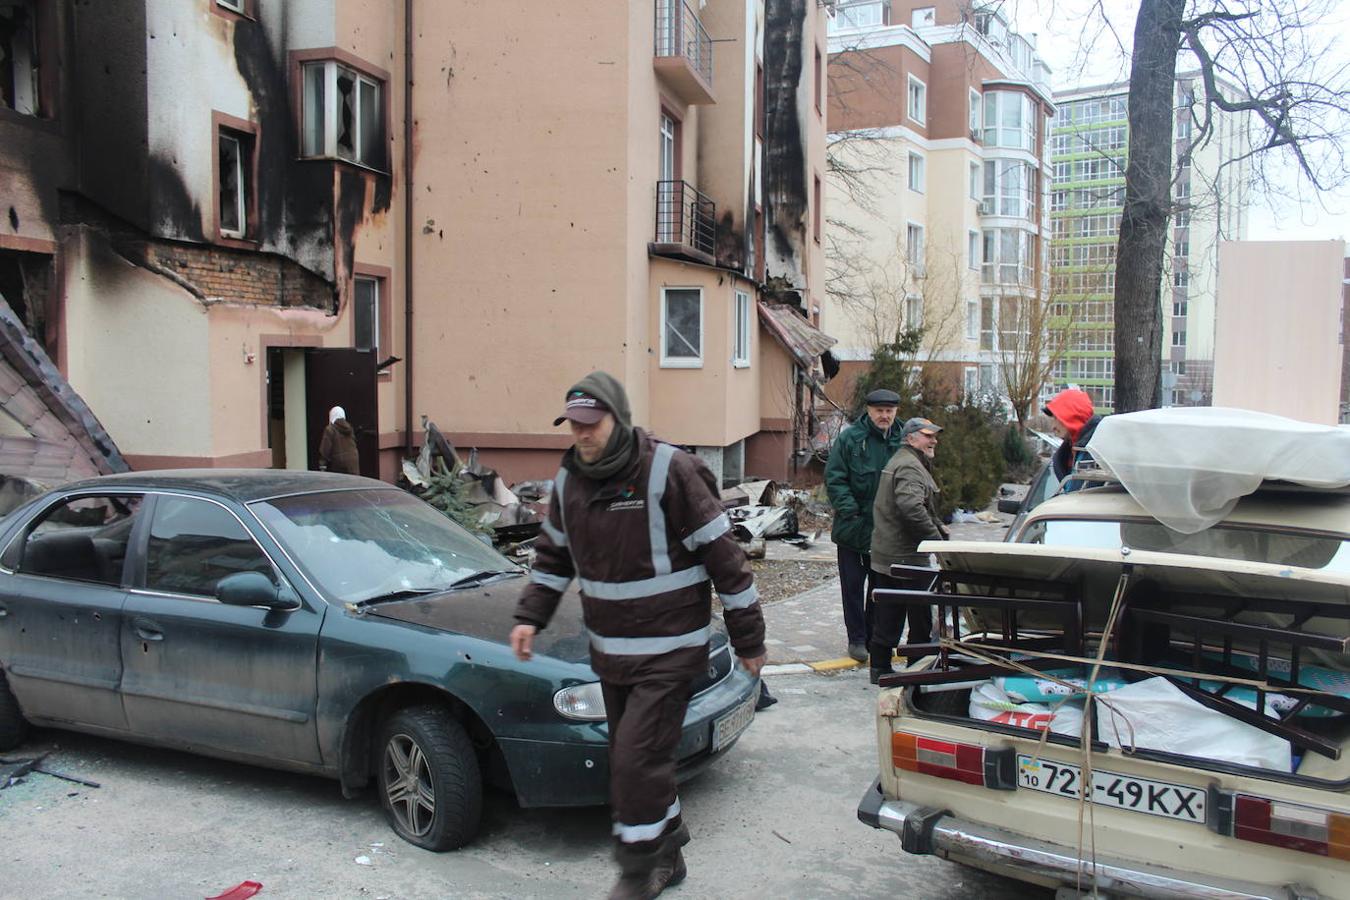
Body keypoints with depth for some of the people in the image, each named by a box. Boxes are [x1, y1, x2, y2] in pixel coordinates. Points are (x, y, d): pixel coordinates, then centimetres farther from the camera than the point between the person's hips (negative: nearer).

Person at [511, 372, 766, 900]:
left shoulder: (669, 470, -18)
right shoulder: (569, 480, 3)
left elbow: (723, 556, -14)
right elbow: (554, 556, 18)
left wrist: (748, 639, -10)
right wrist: (529, 616, 5)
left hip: (668, 653, -7)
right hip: (610, 653, 7)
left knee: (636, 758, -11)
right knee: (632, 757, 15)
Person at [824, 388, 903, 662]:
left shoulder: (901, 441, 2)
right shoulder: (849, 439, -8)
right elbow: (834, 479, -9)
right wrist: (850, 512, -18)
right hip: (853, 527, -3)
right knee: (853, 585, 6)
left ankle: (875, 637, 26)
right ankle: (857, 638, 17)